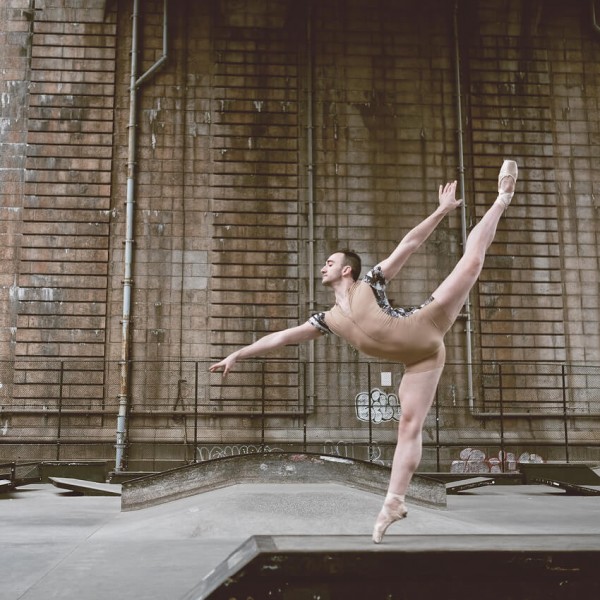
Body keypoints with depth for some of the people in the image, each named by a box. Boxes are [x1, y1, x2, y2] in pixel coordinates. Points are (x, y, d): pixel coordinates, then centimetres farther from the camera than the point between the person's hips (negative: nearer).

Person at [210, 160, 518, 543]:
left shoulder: (370, 284, 3)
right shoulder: (329, 319, 14)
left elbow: (408, 245, 0)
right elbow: (283, 337, 16)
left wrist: (441, 211, -6)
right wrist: (238, 355, 18)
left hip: (425, 329, -3)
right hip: (419, 359, 3)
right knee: (410, 425, -3)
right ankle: (394, 503, -3)